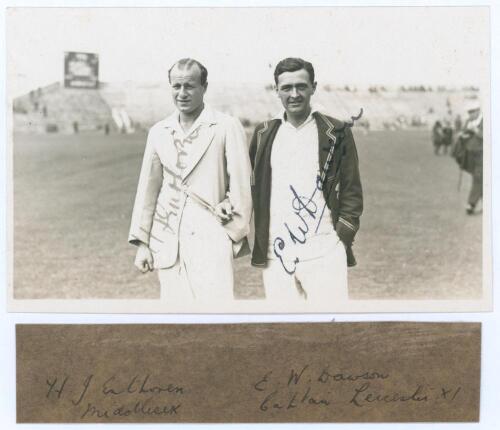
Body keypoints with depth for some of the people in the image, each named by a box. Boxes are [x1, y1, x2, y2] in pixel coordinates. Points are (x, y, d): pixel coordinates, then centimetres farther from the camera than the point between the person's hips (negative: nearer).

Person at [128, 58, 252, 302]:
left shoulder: (227, 128, -3)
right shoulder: (159, 132, 11)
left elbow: (241, 185, -1)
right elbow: (148, 188, 14)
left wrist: (237, 236, 2)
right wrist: (142, 243, 12)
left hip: (210, 238, -4)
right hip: (167, 240, 4)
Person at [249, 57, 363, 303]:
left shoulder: (336, 133, 3)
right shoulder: (264, 134, 11)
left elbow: (352, 191, 3)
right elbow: (251, 187, 14)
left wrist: (342, 237, -6)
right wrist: (259, 240, 5)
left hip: (324, 254, -3)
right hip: (275, 254, 3)